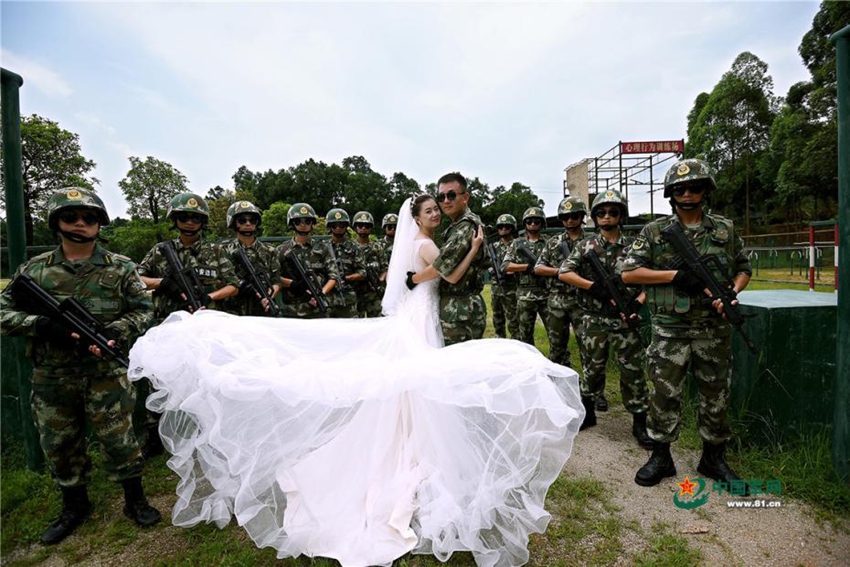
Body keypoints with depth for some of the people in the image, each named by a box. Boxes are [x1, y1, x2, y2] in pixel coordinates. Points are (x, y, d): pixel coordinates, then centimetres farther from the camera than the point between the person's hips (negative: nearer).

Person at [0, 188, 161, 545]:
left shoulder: (121, 268, -2)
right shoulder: (33, 270, 4)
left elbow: (144, 311, -1)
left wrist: (113, 332, -18)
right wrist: (41, 324, -15)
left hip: (106, 374, -3)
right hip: (52, 379, 3)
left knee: (118, 440, 5)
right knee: (59, 446, 17)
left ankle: (135, 502, 24)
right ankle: (74, 507, 38)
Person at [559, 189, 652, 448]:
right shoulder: (585, 245, 4)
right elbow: (564, 273, -5)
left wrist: (638, 303, -14)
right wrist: (595, 287, -14)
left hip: (625, 321, 0)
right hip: (594, 320, 1)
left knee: (633, 371, 4)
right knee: (592, 367, 13)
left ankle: (640, 423, 17)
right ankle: (587, 412, 29)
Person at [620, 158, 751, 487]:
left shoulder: (725, 230, 8)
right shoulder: (655, 232, 0)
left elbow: (744, 269, 16)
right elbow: (628, 273, -7)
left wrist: (733, 294, -5)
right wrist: (675, 276, -15)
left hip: (714, 329, 3)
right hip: (670, 331, -2)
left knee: (716, 395, 12)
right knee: (665, 394, 2)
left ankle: (714, 458, 30)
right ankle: (661, 457, 18)